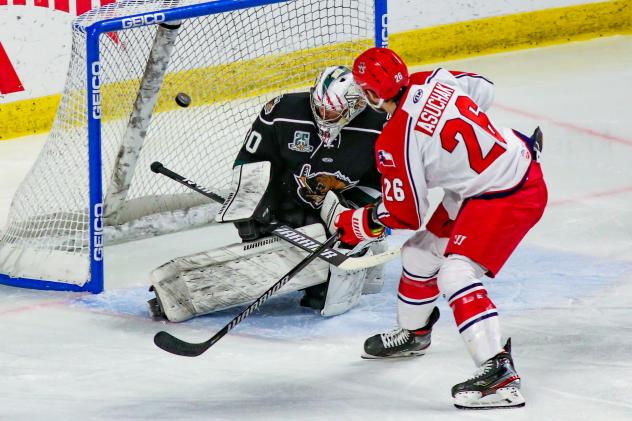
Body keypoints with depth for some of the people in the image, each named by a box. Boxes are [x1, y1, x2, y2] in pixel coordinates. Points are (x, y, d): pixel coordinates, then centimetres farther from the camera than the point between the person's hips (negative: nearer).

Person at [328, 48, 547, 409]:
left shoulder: (395, 143, -23)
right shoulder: (432, 80, -4)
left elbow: (405, 214, -13)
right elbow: (483, 90, 14)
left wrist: (360, 224, 4)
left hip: (507, 198, -10)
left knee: (456, 274, -21)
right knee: (422, 251, 20)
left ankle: (499, 371, -30)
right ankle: (413, 333, 44)